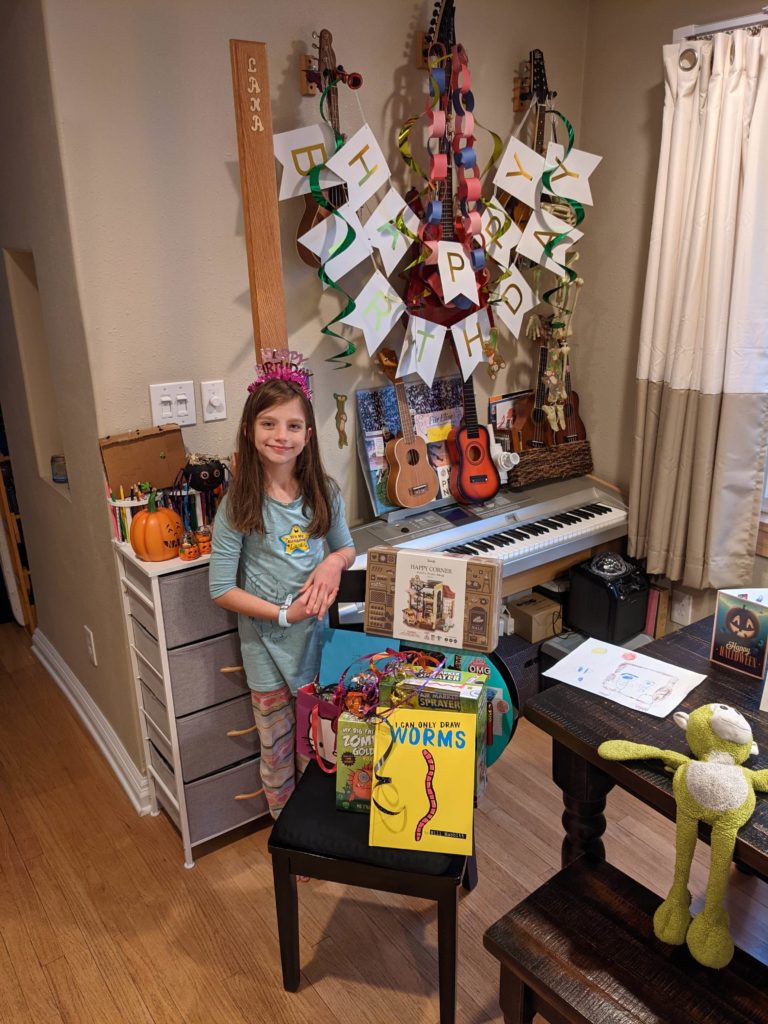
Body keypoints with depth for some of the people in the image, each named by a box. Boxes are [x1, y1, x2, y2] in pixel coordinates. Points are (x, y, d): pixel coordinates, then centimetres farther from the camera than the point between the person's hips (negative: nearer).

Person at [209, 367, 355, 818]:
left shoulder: (324, 493, -4)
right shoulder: (239, 504, -13)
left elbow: (347, 548, 11)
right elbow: (222, 589, -11)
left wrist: (333, 562, -12)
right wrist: (283, 614, -19)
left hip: (319, 633, 3)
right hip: (267, 642, -2)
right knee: (278, 749, 13)